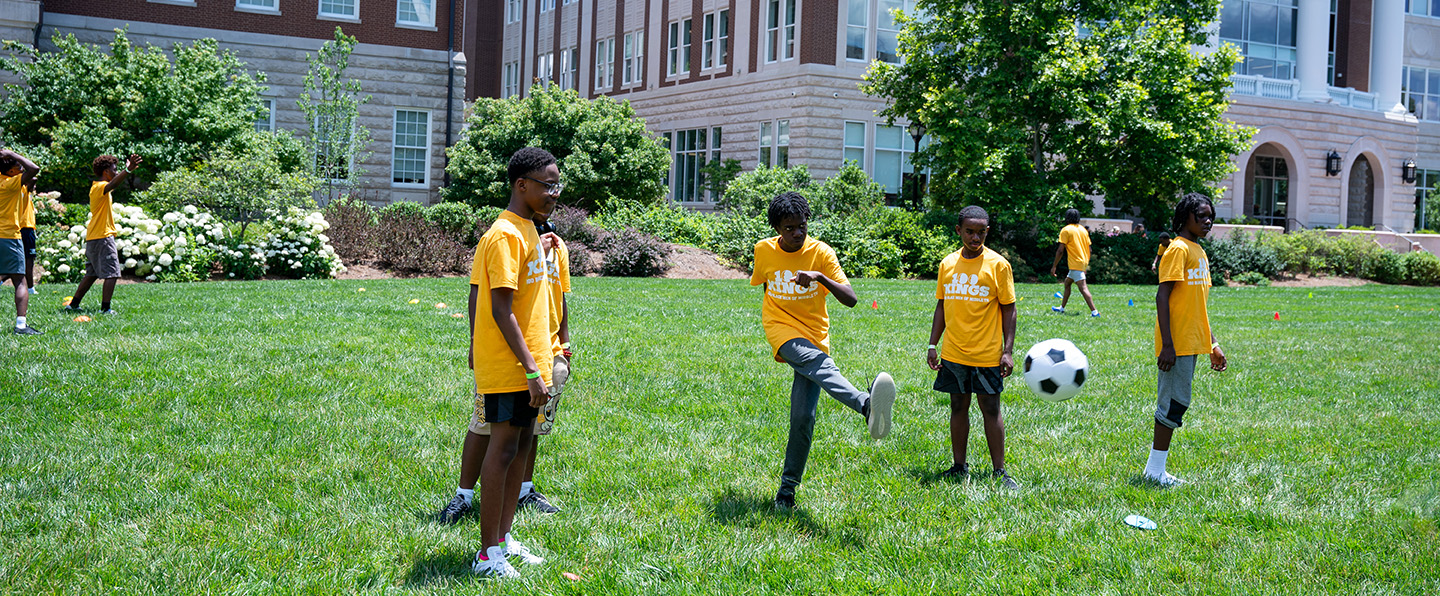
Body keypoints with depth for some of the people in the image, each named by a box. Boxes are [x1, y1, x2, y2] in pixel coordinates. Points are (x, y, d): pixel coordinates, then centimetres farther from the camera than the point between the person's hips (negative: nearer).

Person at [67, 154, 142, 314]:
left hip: (92, 238, 10)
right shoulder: (101, 187, -13)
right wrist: (128, 170, -52)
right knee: (111, 273, -8)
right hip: (103, 236, -10)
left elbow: (114, 183, 38)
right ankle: (105, 308, -11)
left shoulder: (95, 187, 17)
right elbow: (113, 184, -37)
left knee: (92, 274, 16)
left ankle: (73, 304, 20)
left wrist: (126, 170, 43)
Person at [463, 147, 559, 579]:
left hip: (527, 363, 10)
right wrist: (531, 369, -23)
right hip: (508, 366, -9)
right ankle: (489, 555, 1)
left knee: (520, 445, 13)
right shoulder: (506, 235, -17)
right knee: (502, 447, -5)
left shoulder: (527, 232, 13)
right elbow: (501, 310, -21)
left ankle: (504, 539, 23)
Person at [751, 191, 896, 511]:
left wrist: (821, 277, -30)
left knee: (803, 417, -9)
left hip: (814, 337, 1)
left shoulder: (821, 252, -5)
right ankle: (866, 404, -64)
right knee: (820, 363, -35)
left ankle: (787, 489, 6)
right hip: (782, 332, -1)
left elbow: (851, 299, -14)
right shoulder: (764, 251, 1)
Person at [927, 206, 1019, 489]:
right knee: (958, 407, 9)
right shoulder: (948, 264, 6)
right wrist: (932, 345, 10)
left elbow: (1008, 309, -4)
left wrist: (1008, 351, -9)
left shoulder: (998, 264, -6)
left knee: (991, 410, 1)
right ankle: (959, 467, 19)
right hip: (953, 354, 4)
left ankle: (1000, 471, 9)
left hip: (987, 355, -4)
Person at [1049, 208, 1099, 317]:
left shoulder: (1066, 230, -7)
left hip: (1076, 263, -9)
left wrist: (1054, 266, -6)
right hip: (1084, 262, 9)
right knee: (1067, 282, 22)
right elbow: (1089, 249, 15)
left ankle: (1094, 311, -24)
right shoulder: (1083, 230, 14)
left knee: (1083, 287, -14)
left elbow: (1060, 250, -12)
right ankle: (1062, 308, 30)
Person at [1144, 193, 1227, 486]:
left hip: (1191, 342, 9)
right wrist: (1167, 345, -22)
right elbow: (1162, 297, -17)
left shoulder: (1199, 251, 17)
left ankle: (1156, 467, 15)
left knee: (1175, 403, 10)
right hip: (1177, 343, -9)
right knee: (1175, 402, -7)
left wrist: (1213, 344, 21)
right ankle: (1156, 468, 0)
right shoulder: (1178, 249, -11)